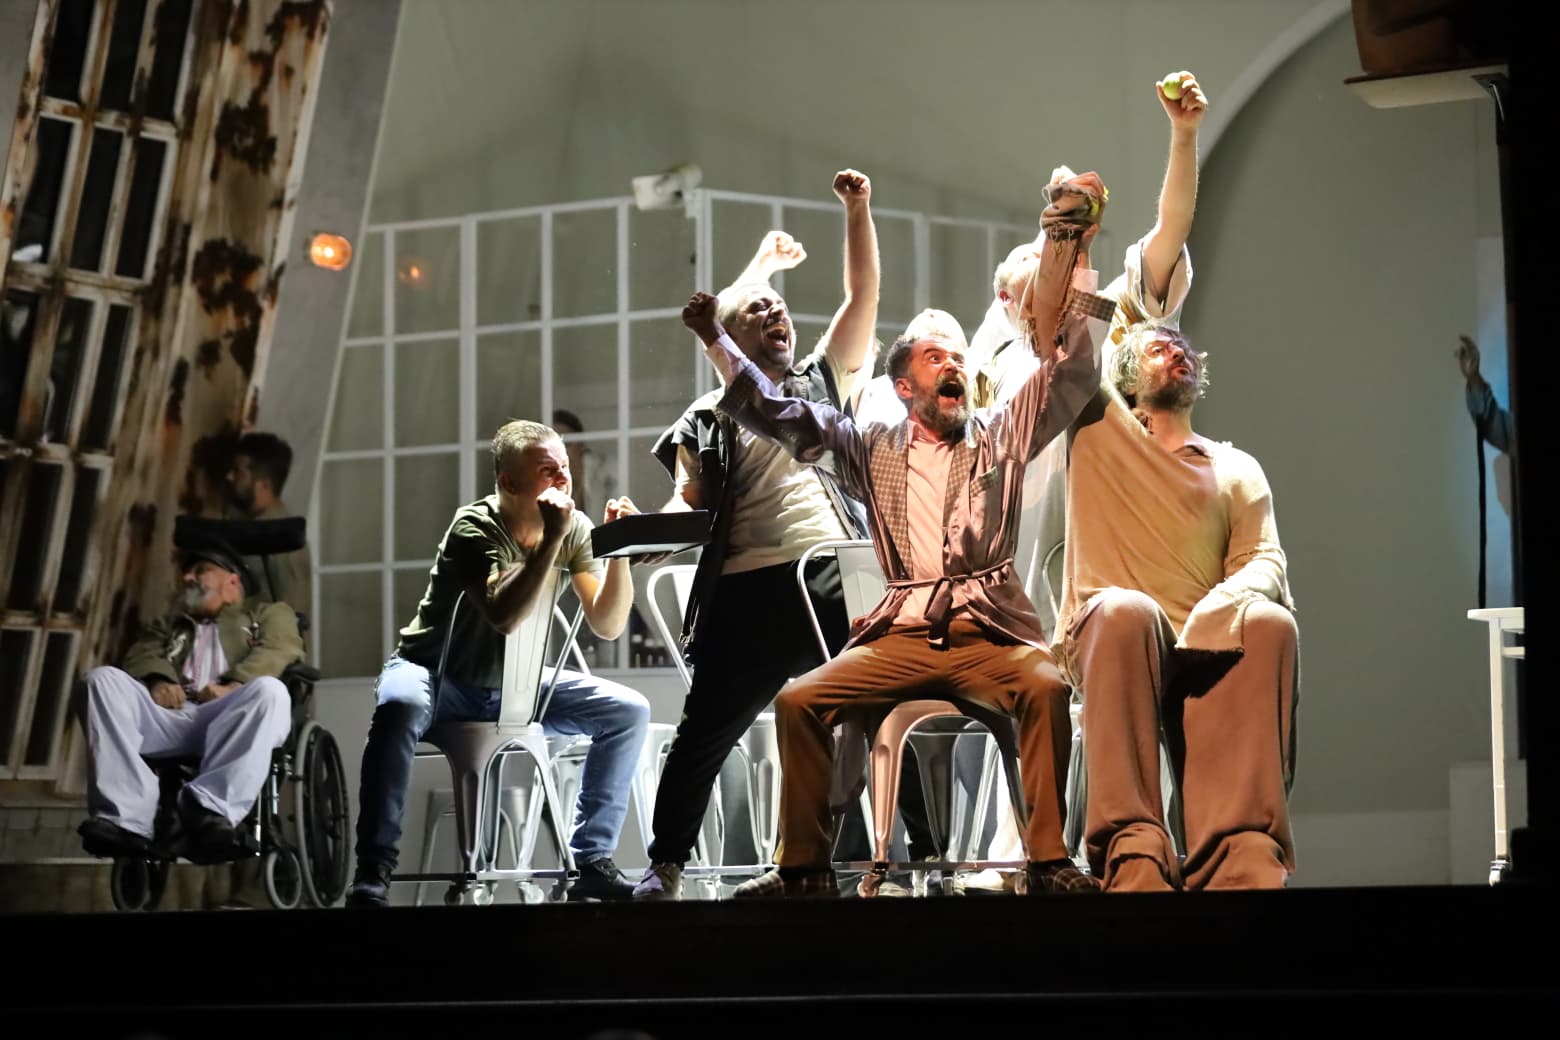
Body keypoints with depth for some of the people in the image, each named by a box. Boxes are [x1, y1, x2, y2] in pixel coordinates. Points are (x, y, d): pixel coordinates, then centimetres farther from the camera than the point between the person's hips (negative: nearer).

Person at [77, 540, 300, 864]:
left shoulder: (268, 614, 31)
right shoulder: (171, 623, 41)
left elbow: (280, 650, 8)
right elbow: (142, 653, 20)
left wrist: (235, 686, -13)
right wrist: (157, 680, -6)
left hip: (228, 718, -3)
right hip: (168, 715, 3)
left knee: (269, 690, -35)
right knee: (103, 678, -23)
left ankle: (210, 810, -52)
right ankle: (127, 820, -39)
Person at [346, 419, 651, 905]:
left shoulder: (574, 528, -7)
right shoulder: (475, 528, -23)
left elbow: (607, 625, -11)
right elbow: (504, 615, -39)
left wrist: (619, 552, -24)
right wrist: (552, 538, -40)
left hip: (517, 685, 5)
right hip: (438, 677, -5)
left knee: (628, 711, -11)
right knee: (399, 709, -39)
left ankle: (590, 861, -6)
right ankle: (372, 872, -34)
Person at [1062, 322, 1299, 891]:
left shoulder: (1236, 469, 20)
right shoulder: (1099, 430, 18)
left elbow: (1266, 561, 3)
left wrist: (1233, 595, -19)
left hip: (1205, 652, 2)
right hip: (1112, 641, -2)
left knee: (1270, 623, -32)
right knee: (1124, 608, -37)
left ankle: (1244, 855, -46)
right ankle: (1132, 853, -48)